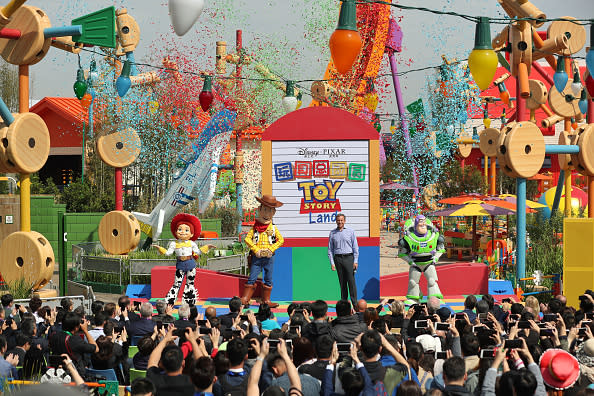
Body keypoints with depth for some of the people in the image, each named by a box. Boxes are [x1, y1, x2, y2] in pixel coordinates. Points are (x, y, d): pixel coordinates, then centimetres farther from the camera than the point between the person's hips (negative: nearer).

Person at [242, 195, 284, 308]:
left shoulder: (273, 228, 7)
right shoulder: (255, 227, 4)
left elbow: (280, 240, 4)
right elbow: (247, 239, -3)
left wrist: (271, 249, -9)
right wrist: (256, 250, -13)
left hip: (269, 257, 2)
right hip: (256, 257, -2)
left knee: (268, 279, 5)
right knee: (252, 278, -5)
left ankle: (266, 300, 11)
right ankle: (245, 299, -3)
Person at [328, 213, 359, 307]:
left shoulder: (350, 232, 5)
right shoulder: (332, 233, 9)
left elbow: (355, 247, 5)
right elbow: (330, 249, 9)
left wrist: (355, 261, -3)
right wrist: (332, 263, 1)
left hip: (348, 258, -2)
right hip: (338, 258, 2)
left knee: (351, 281, -8)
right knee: (342, 282, 3)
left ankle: (354, 303, -8)